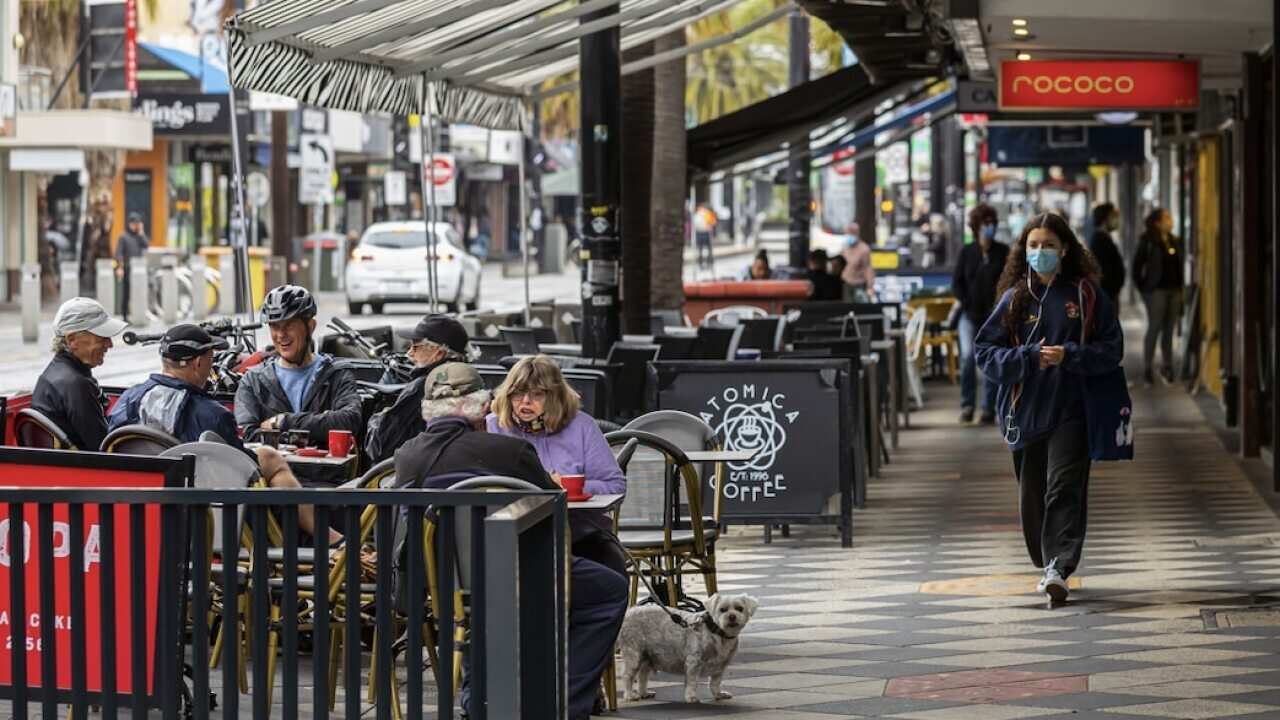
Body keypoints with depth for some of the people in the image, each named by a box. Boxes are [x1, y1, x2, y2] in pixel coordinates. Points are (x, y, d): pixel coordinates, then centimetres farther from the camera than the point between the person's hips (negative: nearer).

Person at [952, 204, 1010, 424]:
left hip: (995, 315, 0)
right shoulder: (967, 252, 5)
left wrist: (1001, 306, -7)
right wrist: (968, 304, -5)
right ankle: (967, 404, 0)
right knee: (968, 355, -13)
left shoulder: (1003, 252, 3)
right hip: (971, 314, 0)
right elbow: (956, 282, 6)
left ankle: (988, 409, 5)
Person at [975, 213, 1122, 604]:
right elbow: (985, 352, 4)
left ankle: (1059, 568, -21)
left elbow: (1112, 349, 1)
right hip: (1025, 409, 3)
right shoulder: (1015, 298, 6)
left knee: (1065, 487, -15)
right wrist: (1031, 358, -11)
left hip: (1070, 411, -3)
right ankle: (1047, 564, 25)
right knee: (1033, 494, 9)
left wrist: (1068, 356, -14)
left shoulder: (1086, 295, 2)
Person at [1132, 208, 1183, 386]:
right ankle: (1147, 368, 1)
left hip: (1174, 290, 5)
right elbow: (1137, 265, -5)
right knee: (1154, 328, -4)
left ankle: (1168, 366, 15)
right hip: (1157, 290, -5)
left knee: (1168, 330, 8)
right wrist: (1142, 287, -8)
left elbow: (1179, 266, 16)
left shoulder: (1175, 242, 12)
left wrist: (1180, 288, 7)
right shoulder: (1148, 242, -5)